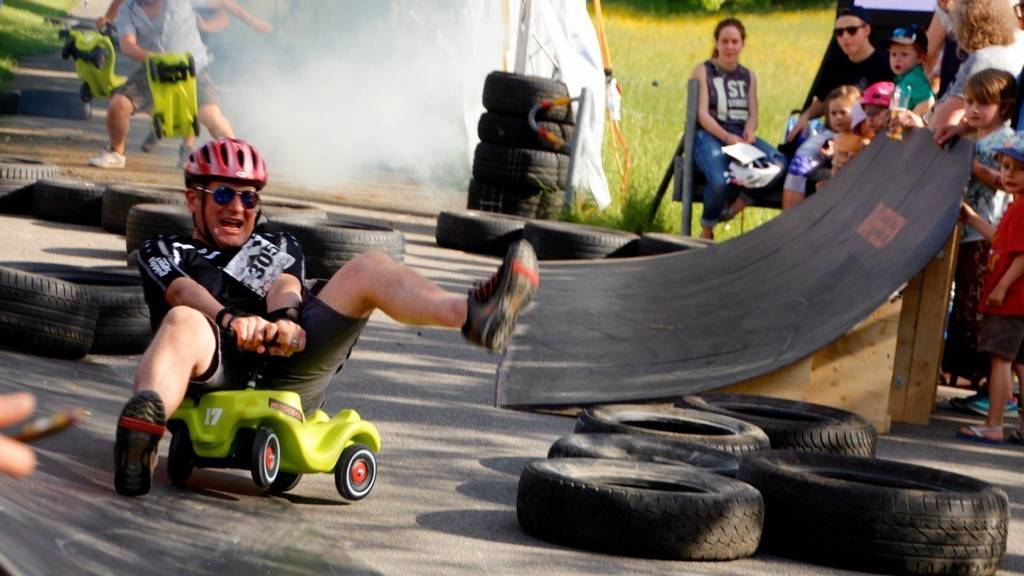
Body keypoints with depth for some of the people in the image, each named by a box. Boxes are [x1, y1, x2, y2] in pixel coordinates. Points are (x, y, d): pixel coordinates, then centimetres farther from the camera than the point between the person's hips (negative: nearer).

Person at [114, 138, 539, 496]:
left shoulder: (276, 248, 35)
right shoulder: (162, 252, 26)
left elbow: (285, 283, 10)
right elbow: (180, 290, 1)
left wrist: (285, 317, -17)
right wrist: (229, 317, -23)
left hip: (281, 371, 3)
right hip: (212, 375, -3)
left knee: (368, 269, -12)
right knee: (183, 322, -39)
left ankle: (472, 313, -42)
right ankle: (145, 418, -72)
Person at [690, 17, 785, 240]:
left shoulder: (748, 77, 20)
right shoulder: (703, 71, 6)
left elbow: (753, 114, 13)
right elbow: (702, 113, -5)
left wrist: (749, 132, -12)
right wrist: (726, 136, -21)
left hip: (741, 136, 4)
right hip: (709, 135, -4)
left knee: (778, 163, -28)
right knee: (720, 180, -36)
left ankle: (735, 208, -15)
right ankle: (707, 229, -8)